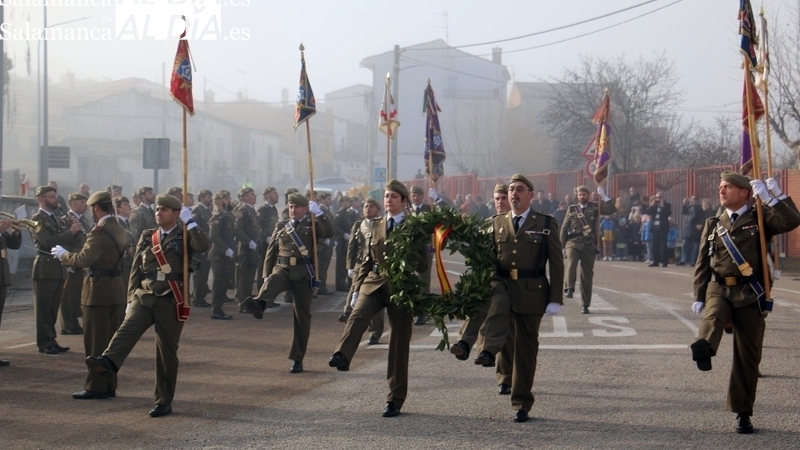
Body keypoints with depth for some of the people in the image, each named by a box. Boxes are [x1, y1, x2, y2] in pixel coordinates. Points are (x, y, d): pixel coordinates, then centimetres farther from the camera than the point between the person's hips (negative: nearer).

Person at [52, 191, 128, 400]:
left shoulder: (100, 231, -18)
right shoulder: (120, 230, 11)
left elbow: (83, 259, -22)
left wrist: (63, 254, -4)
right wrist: (72, 258, 18)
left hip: (99, 291, -9)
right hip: (116, 290, 9)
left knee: (96, 342, -1)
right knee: (110, 341, 13)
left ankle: (95, 387, 3)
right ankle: (109, 386, 18)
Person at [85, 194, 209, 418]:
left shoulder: (184, 237, 2)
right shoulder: (147, 237, 13)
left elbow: (203, 246, -21)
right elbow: (136, 270, 14)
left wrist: (189, 221, -14)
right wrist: (131, 298, 8)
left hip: (171, 301, -3)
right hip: (144, 297, 3)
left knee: (166, 351, 1)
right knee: (128, 327, -25)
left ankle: (164, 402, 9)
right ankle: (108, 361, -49)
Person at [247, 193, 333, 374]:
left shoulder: (312, 225, 8)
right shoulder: (281, 226, 15)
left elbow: (329, 233, -13)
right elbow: (271, 251, 14)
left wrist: (319, 213, -17)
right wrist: (266, 275, 6)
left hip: (304, 273, -1)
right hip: (282, 268, 1)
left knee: (302, 316, 1)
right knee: (273, 281, -36)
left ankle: (297, 359, 11)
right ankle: (259, 305, -69)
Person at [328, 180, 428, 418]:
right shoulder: (375, 225, 13)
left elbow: (422, 262, -2)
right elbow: (367, 259, 15)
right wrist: (357, 287, 8)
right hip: (374, 283, 3)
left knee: (399, 343, 2)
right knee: (357, 315, -29)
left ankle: (395, 400, 9)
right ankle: (342, 356, -51)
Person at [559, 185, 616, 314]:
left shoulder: (595, 207, 7)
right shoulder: (572, 209, 9)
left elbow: (611, 210, -8)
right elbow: (564, 227, 11)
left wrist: (604, 196, -12)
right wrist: (562, 245, 7)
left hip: (589, 244, 0)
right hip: (573, 242, 0)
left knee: (587, 274, 3)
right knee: (571, 263, -32)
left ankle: (585, 305, 11)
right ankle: (570, 289, -27)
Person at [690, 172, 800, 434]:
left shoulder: (760, 218, 4)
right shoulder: (713, 224, 13)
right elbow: (702, 262, 14)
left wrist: (770, 198, -18)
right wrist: (698, 297, 8)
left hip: (750, 294, -2)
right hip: (719, 289, 2)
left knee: (748, 355, 2)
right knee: (713, 314, -34)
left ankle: (742, 413, 13)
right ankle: (704, 348, -65)